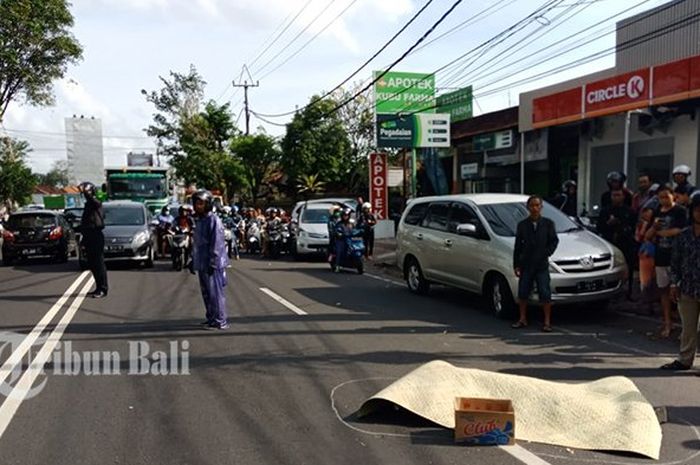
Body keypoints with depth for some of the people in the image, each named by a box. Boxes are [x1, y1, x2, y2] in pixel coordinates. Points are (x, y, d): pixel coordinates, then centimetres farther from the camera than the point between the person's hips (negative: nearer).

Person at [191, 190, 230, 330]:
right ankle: (211, 318, 25)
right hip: (202, 264, 9)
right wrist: (194, 261, 21)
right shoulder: (198, 220, 17)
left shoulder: (213, 220, -12)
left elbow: (216, 243, -17)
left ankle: (220, 321, -1)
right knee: (206, 292, 14)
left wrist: (213, 262, -21)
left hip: (213, 263, -9)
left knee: (215, 292, -6)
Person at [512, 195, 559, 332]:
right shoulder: (522, 225, 3)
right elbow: (518, 246, 4)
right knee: (522, 293, 7)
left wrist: (547, 253, -10)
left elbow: (554, 240, 5)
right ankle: (522, 319, 21)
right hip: (526, 264, 2)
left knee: (545, 293, -3)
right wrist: (516, 265, 1)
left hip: (542, 264, -2)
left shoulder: (548, 223, 1)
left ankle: (547, 322, 6)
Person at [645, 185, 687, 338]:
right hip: (661, 258, 6)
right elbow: (647, 236, 13)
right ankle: (667, 323, 16)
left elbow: (679, 231, -17)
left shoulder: (680, 211, -4)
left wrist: (659, 232, -3)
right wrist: (653, 228, -9)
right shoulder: (657, 213, 13)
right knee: (664, 290, 9)